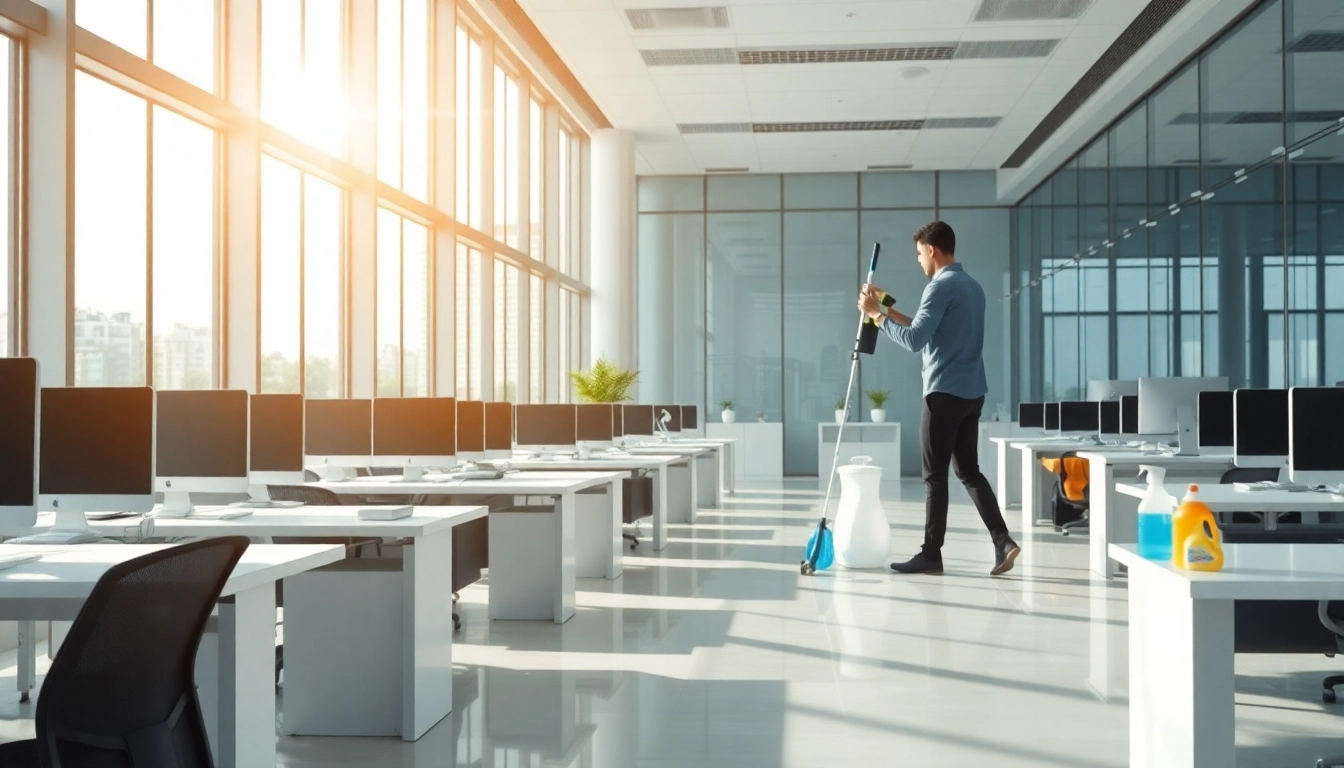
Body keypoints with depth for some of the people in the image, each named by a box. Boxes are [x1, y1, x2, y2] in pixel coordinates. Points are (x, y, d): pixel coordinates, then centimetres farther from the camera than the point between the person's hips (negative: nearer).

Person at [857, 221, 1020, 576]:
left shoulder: (940, 287, -12)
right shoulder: (973, 286, 17)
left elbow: (914, 340, -19)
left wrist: (876, 314, -8)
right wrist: (889, 311, 22)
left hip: (945, 393, -9)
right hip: (972, 392, 9)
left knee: (935, 475, -1)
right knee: (969, 471, 12)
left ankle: (931, 554, 4)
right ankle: (1003, 541, 2)